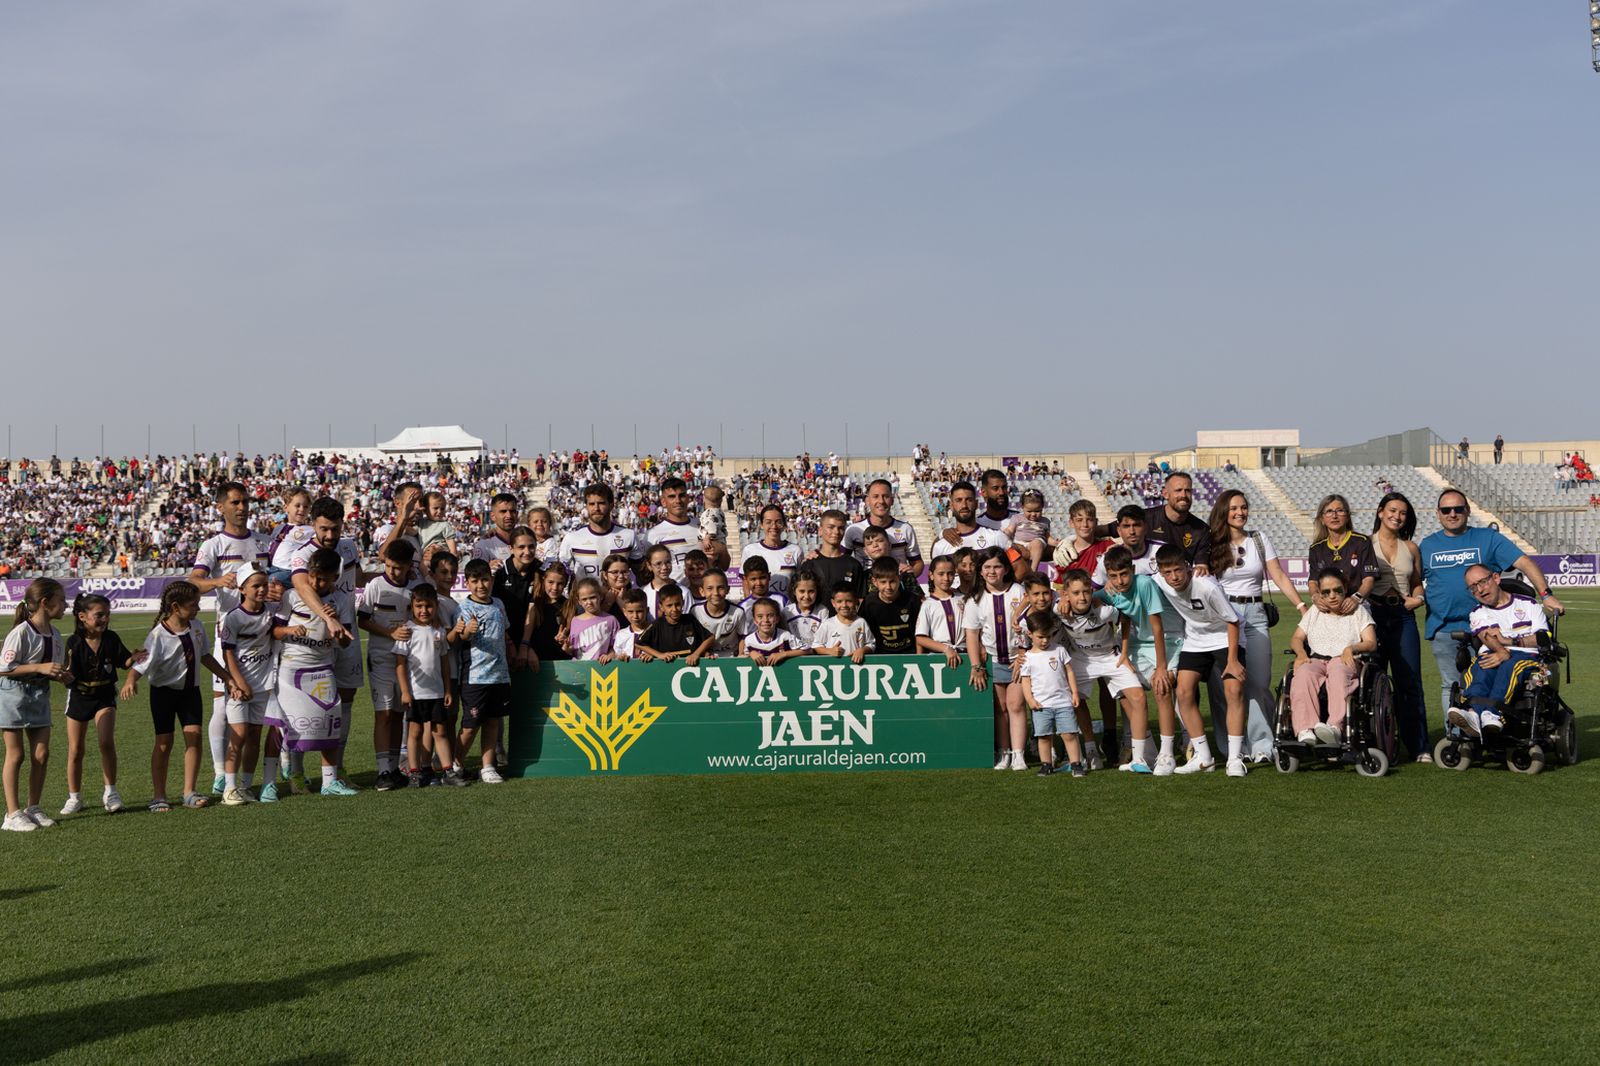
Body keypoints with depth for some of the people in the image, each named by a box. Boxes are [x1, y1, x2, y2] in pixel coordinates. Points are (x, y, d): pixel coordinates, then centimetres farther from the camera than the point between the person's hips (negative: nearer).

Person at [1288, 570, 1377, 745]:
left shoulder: (1358, 610, 18)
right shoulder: (1314, 611, 27)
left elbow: (1371, 642, 7)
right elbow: (1296, 638, 19)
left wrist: (1351, 648, -15)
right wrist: (1301, 652, -5)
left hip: (1345, 662, -2)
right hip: (1316, 660, 2)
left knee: (1338, 669, -42)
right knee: (1304, 673, -37)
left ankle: (1335, 727, -59)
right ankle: (1305, 732, -52)